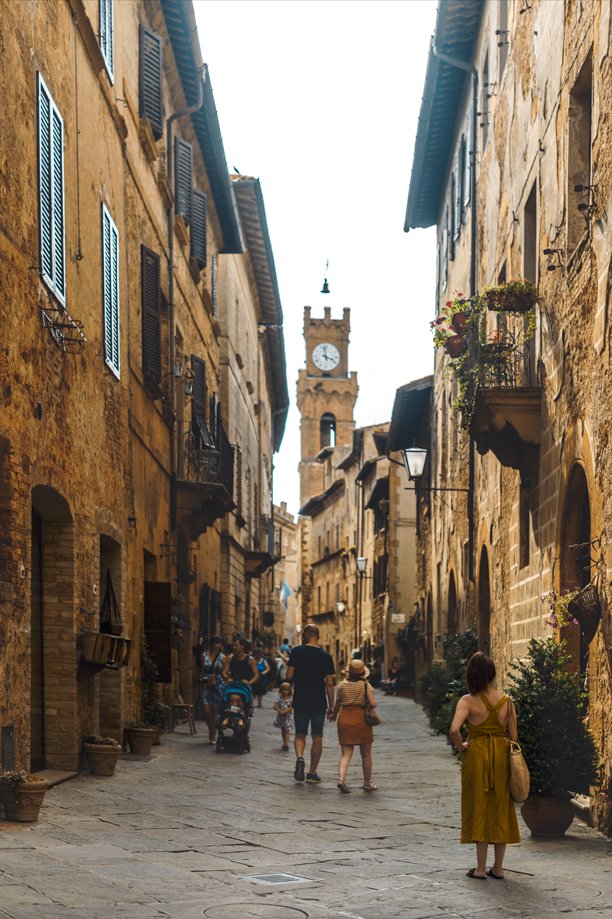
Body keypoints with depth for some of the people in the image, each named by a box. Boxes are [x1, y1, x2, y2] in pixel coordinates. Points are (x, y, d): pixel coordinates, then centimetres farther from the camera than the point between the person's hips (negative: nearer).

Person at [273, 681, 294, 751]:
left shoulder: (291, 699, -6)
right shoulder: (280, 699, -1)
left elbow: (291, 707, -15)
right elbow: (274, 706, -8)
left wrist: (284, 711, -25)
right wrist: (280, 711, -23)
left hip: (288, 717, -3)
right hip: (281, 716, 3)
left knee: (287, 730, -2)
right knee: (283, 730, 9)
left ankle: (286, 743, -5)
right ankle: (284, 743, 14)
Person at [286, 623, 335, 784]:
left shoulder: (297, 652, -5)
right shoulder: (325, 656, -2)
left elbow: (289, 675, -7)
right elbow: (329, 683, -2)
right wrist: (331, 706, 4)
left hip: (300, 701, 0)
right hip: (319, 702, 0)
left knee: (300, 734, 12)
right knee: (317, 737, 8)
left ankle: (299, 758, -15)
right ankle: (312, 773, 9)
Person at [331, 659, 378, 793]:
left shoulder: (343, 685, 1)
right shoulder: (366, 685, -7)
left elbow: (337, 705, 8)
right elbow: (373, 704, -16)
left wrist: (334, 716, 27)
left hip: (345, 718, 2)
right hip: (362, 719, -2)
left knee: (346, 754, 2)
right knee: (366, 755, 13)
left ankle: (341, 778, -21)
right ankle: (367, 783, 21)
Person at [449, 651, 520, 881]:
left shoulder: (468, 701, -11)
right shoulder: (507, 701, 0)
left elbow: (454, 729, -24)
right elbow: (514, 736, 3)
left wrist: (461, 747, -7)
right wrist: (509, 758, 15)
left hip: (477, 756, -3)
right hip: (502, 754, 3)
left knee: (479, 807, 6)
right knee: (500, 808, 11)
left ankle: (481, 868, 9)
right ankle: (498, 868, 15)